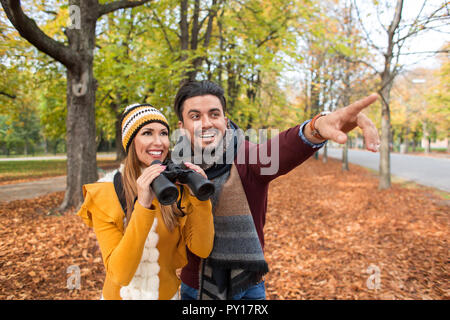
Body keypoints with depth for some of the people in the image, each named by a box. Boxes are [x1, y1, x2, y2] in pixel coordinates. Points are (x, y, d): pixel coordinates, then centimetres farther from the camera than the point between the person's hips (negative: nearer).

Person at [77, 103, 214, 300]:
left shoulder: (179, 187, -10)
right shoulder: (106, 194, -18)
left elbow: (202, 250, -14)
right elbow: (119, 274, -26)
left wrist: (200, 197, -25)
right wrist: (143, 205, -35)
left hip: (167, 293, 3)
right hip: (121, 294, -2)